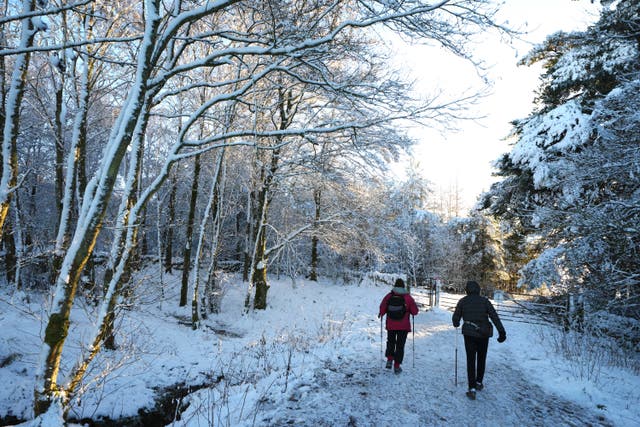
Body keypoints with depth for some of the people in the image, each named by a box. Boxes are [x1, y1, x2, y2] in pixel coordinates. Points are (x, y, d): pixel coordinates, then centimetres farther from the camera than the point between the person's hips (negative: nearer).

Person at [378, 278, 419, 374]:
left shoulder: (389, 296, -7)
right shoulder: (408, 298, -7)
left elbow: (382, 309, -7)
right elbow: (415, 311, -3)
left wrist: (381, 314, 13)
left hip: (390, 325, 1)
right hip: (403, 326, -1)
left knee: (390, 342, 22)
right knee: (400, 345, 8)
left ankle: (389, 360, 11)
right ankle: (397, 366, 8)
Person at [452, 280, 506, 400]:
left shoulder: (463, 301, -2)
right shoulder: (484, 301, -1)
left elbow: (456, 317, 4)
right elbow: (494, 317, -8)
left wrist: (456, 324, 25)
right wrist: (502, 332, -6)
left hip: (469, 334, -1)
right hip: (484, 334, 1)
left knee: (471, 360, 2)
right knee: (481, 359, 20)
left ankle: (472, 389, -6)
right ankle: (479, 383, 32)